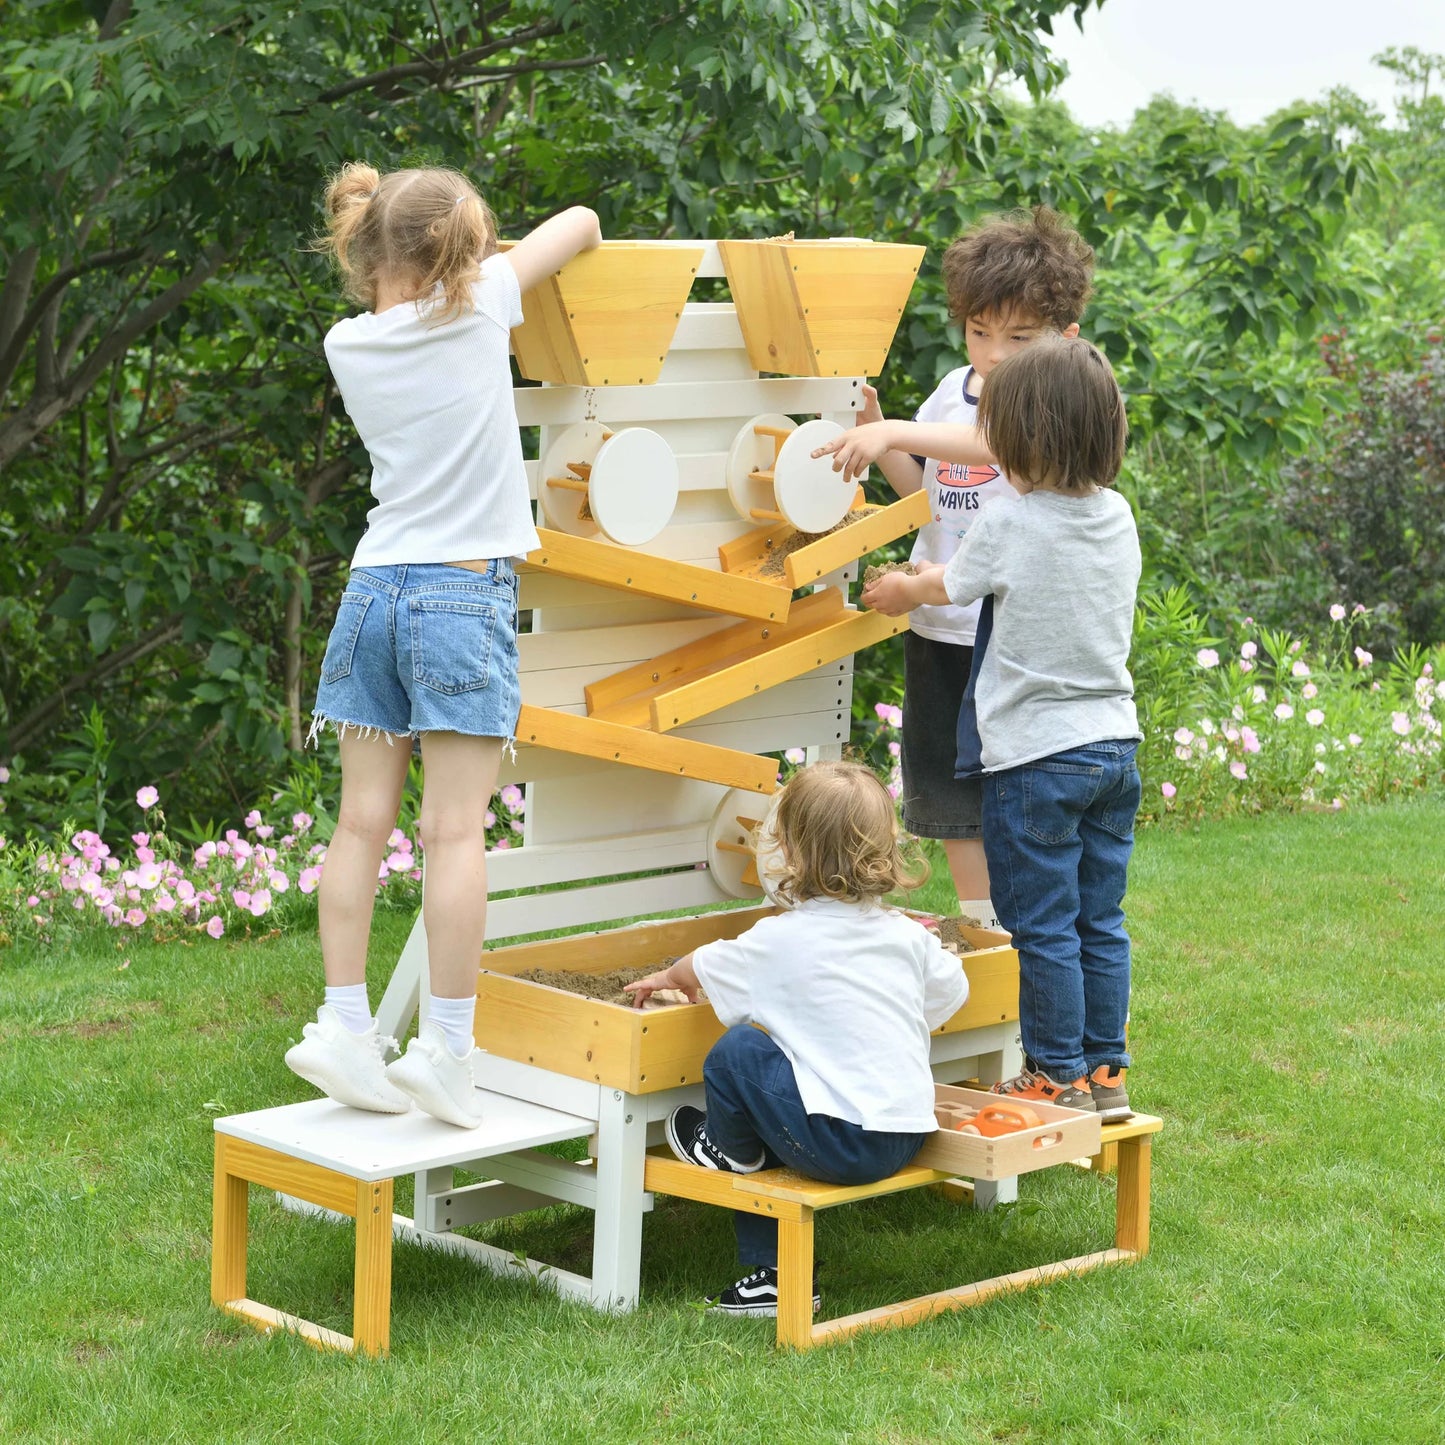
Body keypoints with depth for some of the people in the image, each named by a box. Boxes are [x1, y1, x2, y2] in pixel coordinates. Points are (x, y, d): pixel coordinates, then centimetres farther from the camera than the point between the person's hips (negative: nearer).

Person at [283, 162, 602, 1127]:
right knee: (457, 828, -5)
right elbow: (581, 223, 10)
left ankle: (345, 1025, 7)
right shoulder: (478, 306, -4)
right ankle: (446, 1049, -5)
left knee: (363, 819, 6)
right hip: (464, 590, -5)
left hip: (375, 587, 5)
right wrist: (531, 274, 28)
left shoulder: (349, 344, 7)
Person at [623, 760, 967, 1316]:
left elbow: (701, 967, 11)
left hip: (840, 1142, -7)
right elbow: (949, 994, 23)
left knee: (736, 1050, 2)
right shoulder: (908, 936, 6)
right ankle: (773, 1275, 26)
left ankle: (725, 1147, 27)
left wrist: (664, 977, 34)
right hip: (908, 1137, 7)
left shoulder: (780, 941, -7)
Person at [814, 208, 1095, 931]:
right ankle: (979, 927, 28)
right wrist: (876, 428, 2)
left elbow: (995, 443, -32)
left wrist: (897, 432, -42)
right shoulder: (953, 390, 9)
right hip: (941, 626, 7)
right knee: (950, 789, 14)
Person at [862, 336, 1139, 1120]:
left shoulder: (1007, 531, -15)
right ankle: (1106, 1071, 19)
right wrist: (922, 582, 33)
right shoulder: (1118, 517, 3)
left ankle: (1059, 1076, 9)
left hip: (1036, 756, -6)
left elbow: (942, 585, 5)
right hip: (1115, 743, 6)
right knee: (1100, 922, 13)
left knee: (1044, 928, 3)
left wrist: (897, 590, 28)